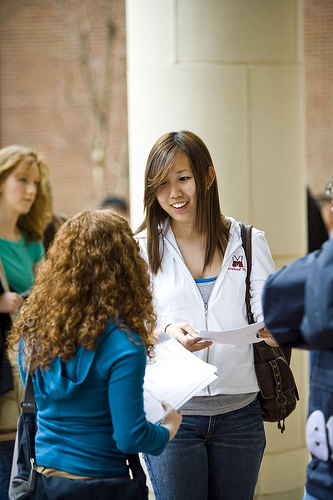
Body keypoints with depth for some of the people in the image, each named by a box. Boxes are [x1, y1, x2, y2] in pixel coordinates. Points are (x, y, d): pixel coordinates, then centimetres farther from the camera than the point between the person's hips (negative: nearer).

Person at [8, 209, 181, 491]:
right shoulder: (122, 344, -20)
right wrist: (169, 429, 0)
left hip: (40, 470, 6)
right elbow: (130, 438, -19)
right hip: (96, 478, -6)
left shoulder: (32, 329, -2)